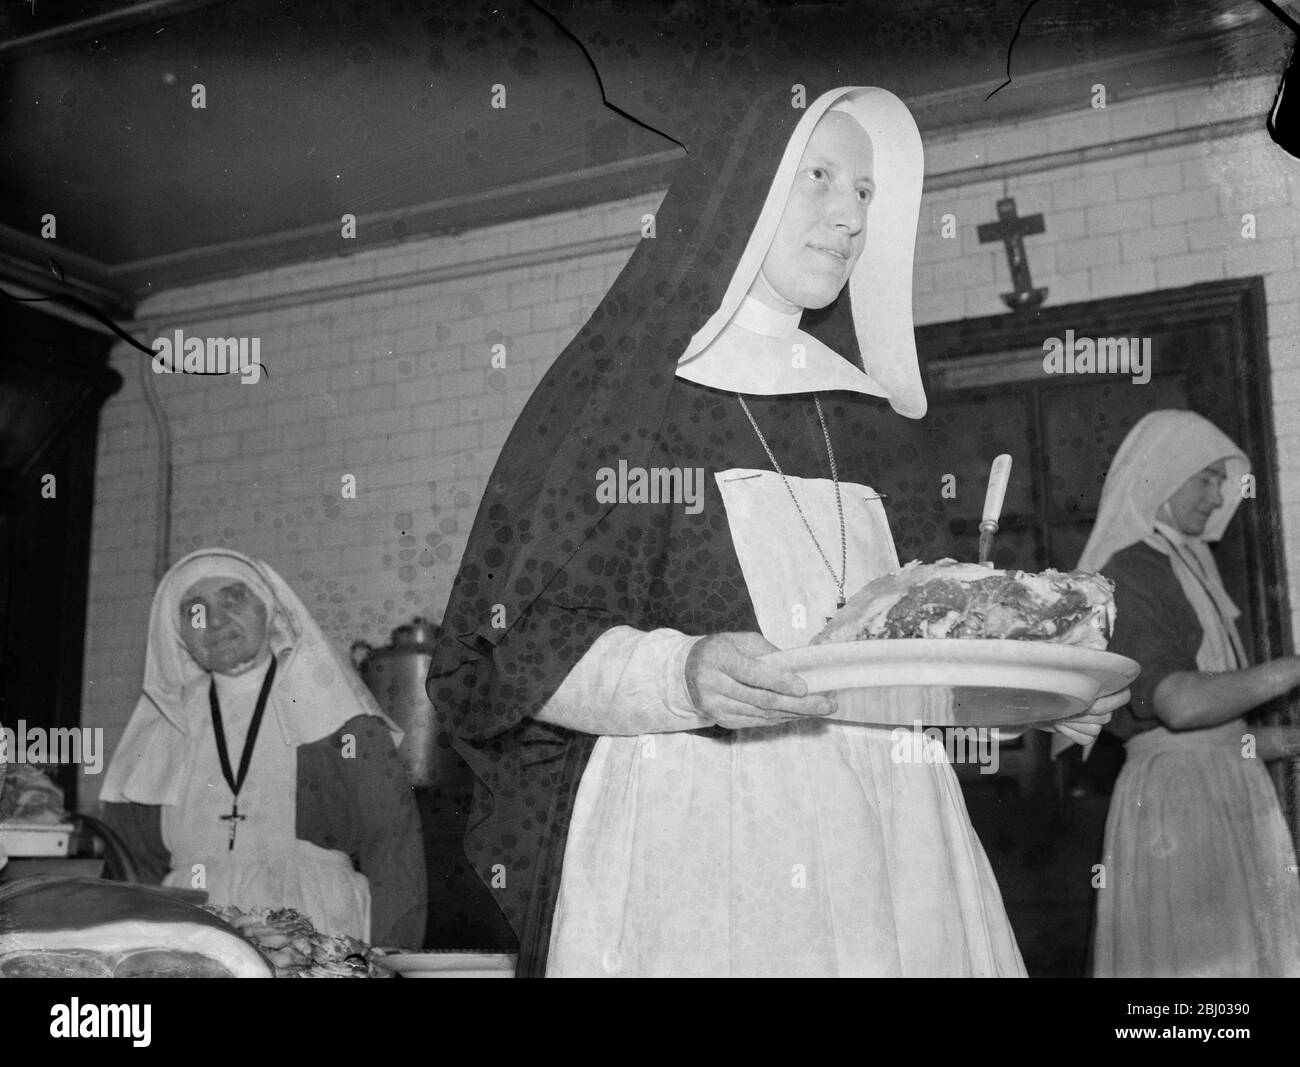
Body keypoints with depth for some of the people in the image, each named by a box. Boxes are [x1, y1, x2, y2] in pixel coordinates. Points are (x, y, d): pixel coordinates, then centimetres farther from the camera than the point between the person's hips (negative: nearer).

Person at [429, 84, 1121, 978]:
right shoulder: (621, 391, 1)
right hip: (690, 843, -4)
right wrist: (683, 677, -24)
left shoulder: (872, 422, 17)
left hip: (885, 838, 5)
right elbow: (518, 653, -7)